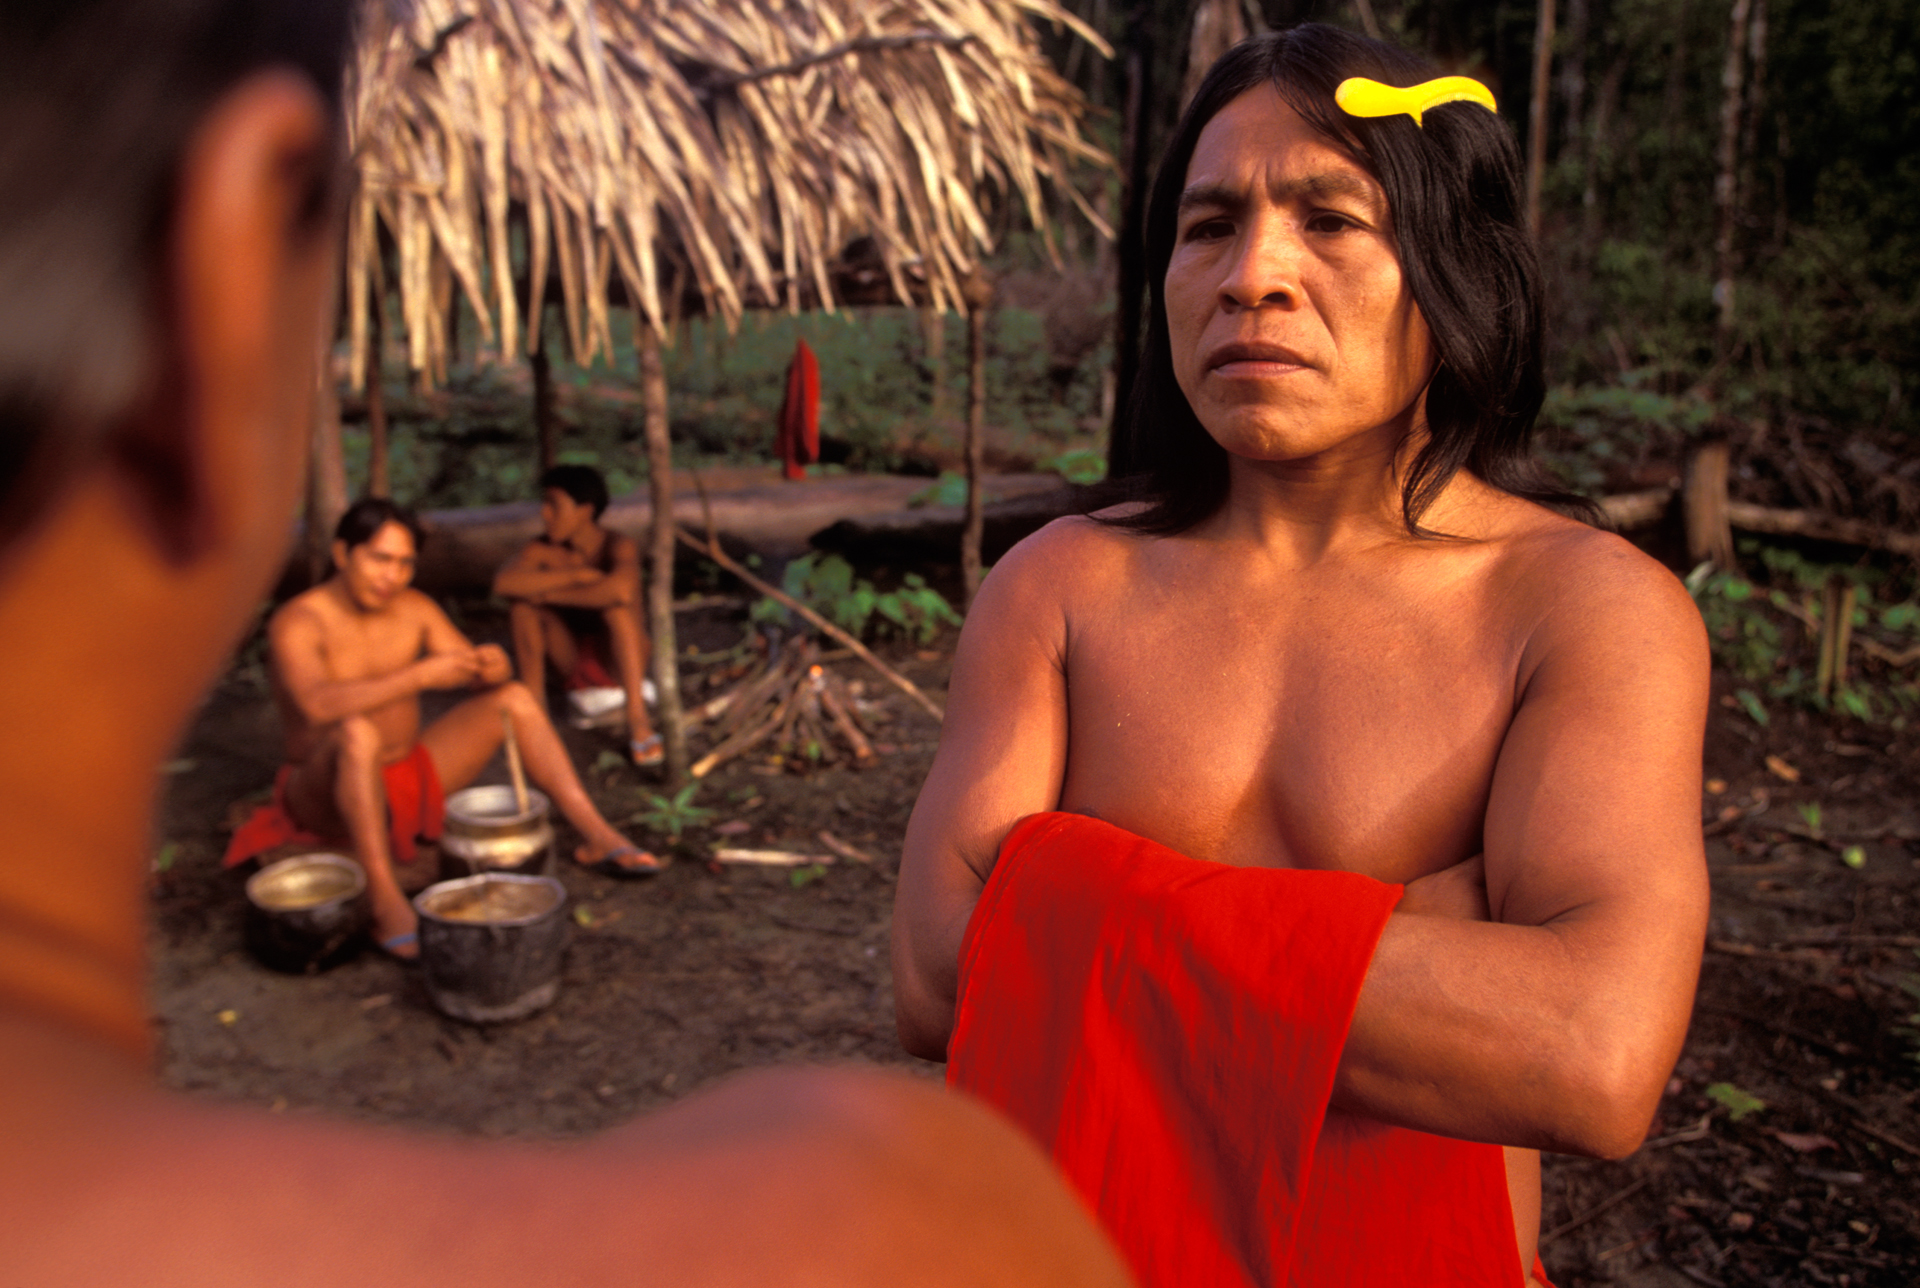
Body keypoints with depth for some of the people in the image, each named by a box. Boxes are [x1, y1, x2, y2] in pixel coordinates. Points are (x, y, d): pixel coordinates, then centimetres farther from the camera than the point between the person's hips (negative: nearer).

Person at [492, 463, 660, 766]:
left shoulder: (618, 547, -19)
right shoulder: (543, 550, -9)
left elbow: (621, 590, -43)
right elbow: (503, 582, -30)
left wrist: (552, 594, -30)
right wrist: (576, 576, -30)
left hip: (621, 655, -3)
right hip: (575, 659, 4)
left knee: (615, 602, -33)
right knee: (523, 600, -19)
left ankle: (638, 720, -38)